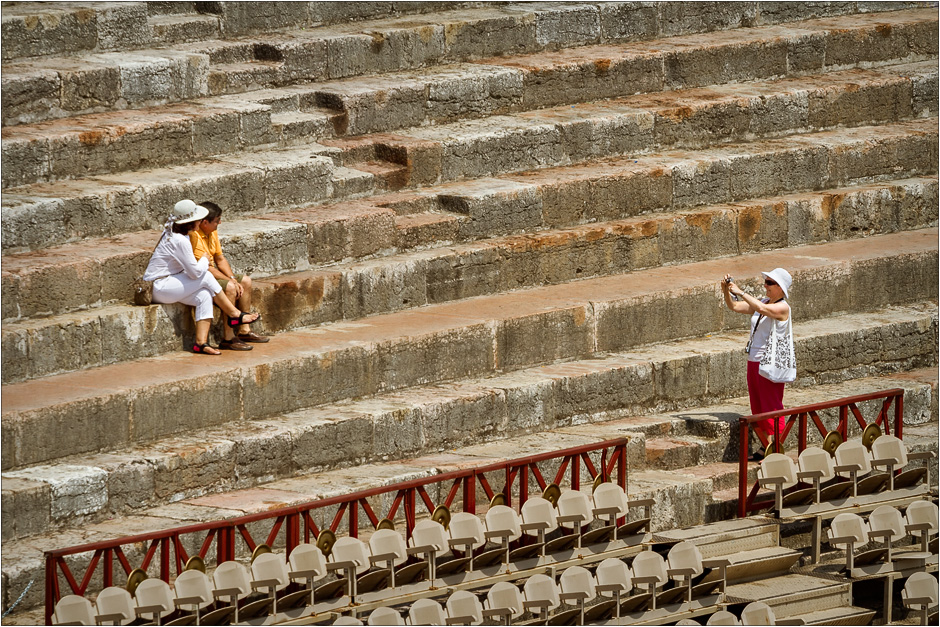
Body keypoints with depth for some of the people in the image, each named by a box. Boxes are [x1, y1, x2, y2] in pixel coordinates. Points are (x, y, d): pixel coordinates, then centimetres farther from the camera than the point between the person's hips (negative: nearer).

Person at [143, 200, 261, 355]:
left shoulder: (172, 234, 12)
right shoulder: (180, 241, -21)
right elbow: (196, 272, -18)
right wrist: (205, 259, 1)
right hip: (159, 288, -10)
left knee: (204, 296, -6)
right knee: (206, 278, -14)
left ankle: (201, 342, -14)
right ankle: (234, 315, 1)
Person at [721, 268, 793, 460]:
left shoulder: (782, 307, -11)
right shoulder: (761, 302, 13)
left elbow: (762, 308, -30)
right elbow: (734, 307, 12)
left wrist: (741, 292, -26)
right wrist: (727, 291, -6)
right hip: (753, 361, 8)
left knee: (771, 407, -4)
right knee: (757, 407, 13)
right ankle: (764, 447, 22)